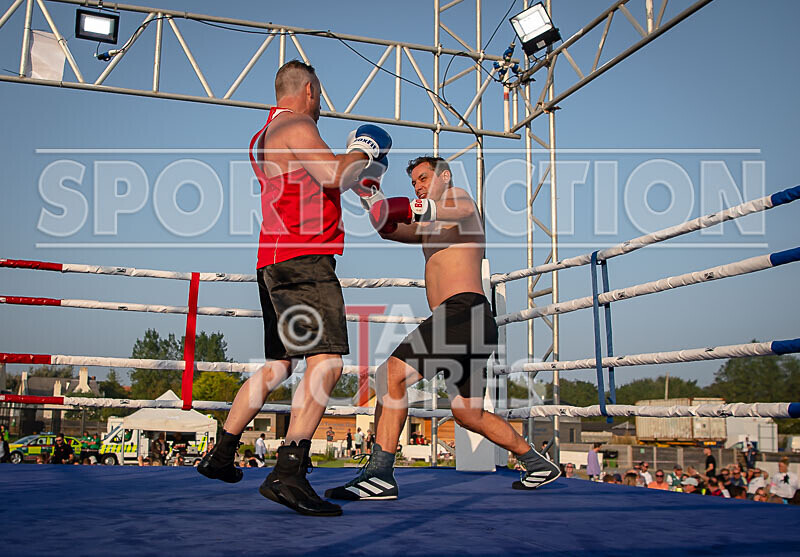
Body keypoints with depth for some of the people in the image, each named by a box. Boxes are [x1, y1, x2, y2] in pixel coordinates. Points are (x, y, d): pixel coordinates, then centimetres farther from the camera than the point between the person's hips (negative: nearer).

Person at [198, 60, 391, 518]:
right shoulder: (296, 128, -6)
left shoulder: (263, 138, 25)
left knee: (278, 365, 18)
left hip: (274, 263, 10)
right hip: (304, 258, -10)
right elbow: (336, 176, -19)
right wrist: (361, 153, 0)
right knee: (327, 361, -17)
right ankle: (289, 473, -26)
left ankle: (221, 455, 26)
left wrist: (354, 181, 34)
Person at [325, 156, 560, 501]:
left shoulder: (457, 195, 6)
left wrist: (419, 209, -34)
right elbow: (389, 229, 21)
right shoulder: (430, 227, 32)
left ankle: (380, 474, -20)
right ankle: (539, 465, 28)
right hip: (469, 321, 10)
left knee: (391, 375, -19)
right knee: (467, 415, 17)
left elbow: (463, 209, -19)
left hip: (464, 310, -10)